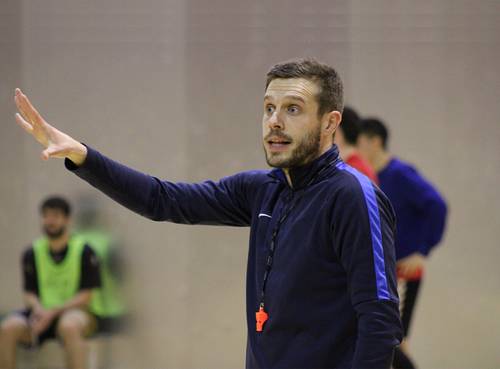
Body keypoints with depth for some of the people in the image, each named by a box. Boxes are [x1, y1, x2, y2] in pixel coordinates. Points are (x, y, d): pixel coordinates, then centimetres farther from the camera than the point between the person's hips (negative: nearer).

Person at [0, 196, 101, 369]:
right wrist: (38, 309, -15)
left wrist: (52, 312, -18)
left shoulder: (84, 251, -1)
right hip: (42, 313, 3)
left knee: (69, 326, -40)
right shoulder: (32, 253, 9)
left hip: (75, 311, -3)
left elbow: (85, 297, -6)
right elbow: (29, 294, 10)